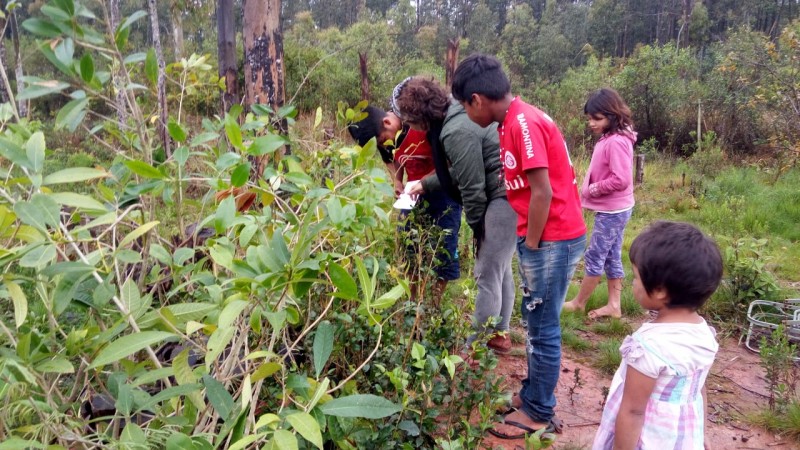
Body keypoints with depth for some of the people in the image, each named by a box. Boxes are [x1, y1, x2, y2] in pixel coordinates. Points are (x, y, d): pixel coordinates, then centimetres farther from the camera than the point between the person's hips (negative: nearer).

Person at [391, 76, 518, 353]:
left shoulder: (457, 132, -21)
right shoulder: (454, 118, 10)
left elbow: (472, 188, -17)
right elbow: (459, 172, 19)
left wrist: (476, 226, -4)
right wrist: (425, 185, 22)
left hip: (505, 197, -10)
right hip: (510, 194, 10)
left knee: (487, 274, -1)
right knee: (501, 268, 19)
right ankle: (499, 334, 33)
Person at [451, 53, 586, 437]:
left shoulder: (524, 123, -19)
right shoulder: (515, 121, 12)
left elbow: (543, 193, -21)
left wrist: (531, 244, -12)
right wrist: (529, 242, 14)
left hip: (553, 240, -10)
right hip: (544, 238, 10)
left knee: (543, 329, 2)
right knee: (536, 324, 18)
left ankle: (540, 414, 16)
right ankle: (531, 396, 32)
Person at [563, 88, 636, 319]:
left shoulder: (617, 142, -21)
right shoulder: (607, 139, 9)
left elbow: (621, 180, -26)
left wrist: (592, 189, -16)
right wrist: (590, 190, 2)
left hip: (612, 211, -10)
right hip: (613, 210, 10)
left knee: (594, 256, 2)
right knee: (612, 257, 14)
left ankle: (579, 302, 15)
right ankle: (614, 305, 22)